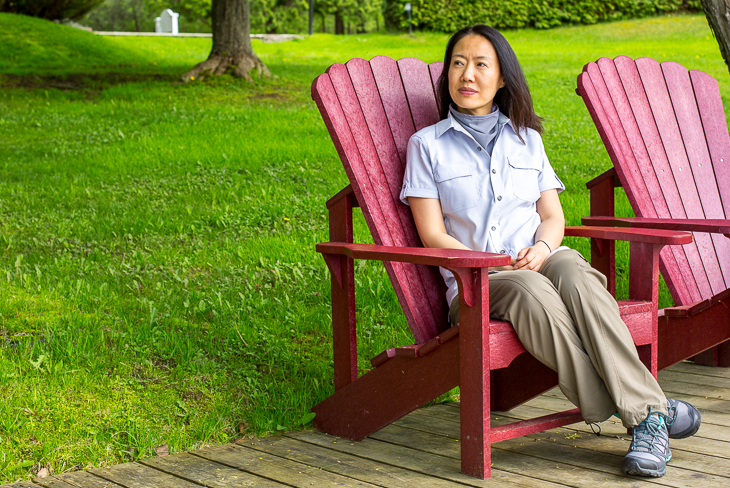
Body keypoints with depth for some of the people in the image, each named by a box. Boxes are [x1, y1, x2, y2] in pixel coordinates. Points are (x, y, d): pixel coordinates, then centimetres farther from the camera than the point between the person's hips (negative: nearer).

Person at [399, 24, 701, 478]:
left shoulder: (526, 138, 22)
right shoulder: (428, 144, 11)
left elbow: (553, 215, 15)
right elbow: (433, 235, 3)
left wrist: (541, 248, -8)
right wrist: (491, 265, -12)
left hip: (543, 262, 3)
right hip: (475, 283, -2)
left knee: (577, 278, -35)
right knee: (531, 292, -38)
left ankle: (646, 412, -42)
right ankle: (648, 414, -39)